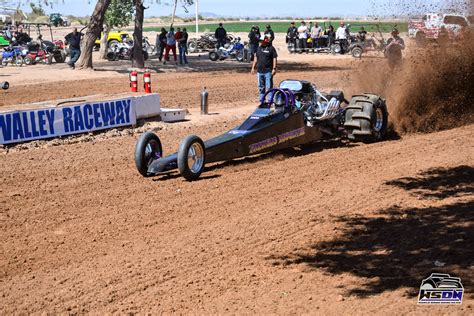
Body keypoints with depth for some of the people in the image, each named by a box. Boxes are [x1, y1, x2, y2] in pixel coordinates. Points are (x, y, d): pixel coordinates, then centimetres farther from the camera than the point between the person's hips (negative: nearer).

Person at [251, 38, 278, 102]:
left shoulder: (271, 48, -4)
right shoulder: (259, 48, 14)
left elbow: (274, 59, -7)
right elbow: (256, 58, 19)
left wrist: (274, 68, -14)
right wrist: (253, 67, 15)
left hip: (268, 71, -6)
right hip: (259, 71, 6)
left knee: (269, 87, -7)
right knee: (261, 87, 12)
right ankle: (262, 101, 20)